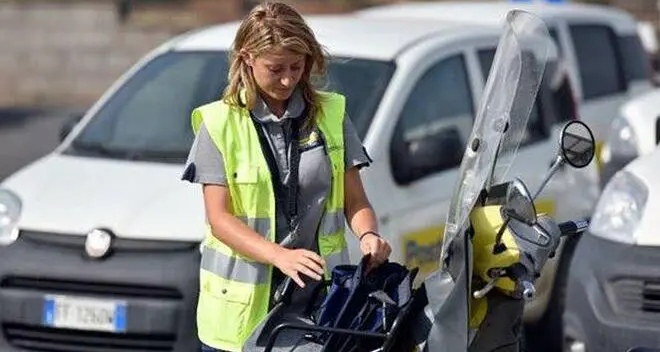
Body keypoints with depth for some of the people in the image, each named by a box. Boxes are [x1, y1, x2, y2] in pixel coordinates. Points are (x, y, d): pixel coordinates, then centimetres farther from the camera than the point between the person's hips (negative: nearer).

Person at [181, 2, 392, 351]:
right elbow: (219, 218, -7)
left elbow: (355, 201, 10)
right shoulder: (219, 123, 0)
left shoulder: (331, 114, 8)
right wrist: (281, 256, -23)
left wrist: (367, 234, -14)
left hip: (319, 297, 2)